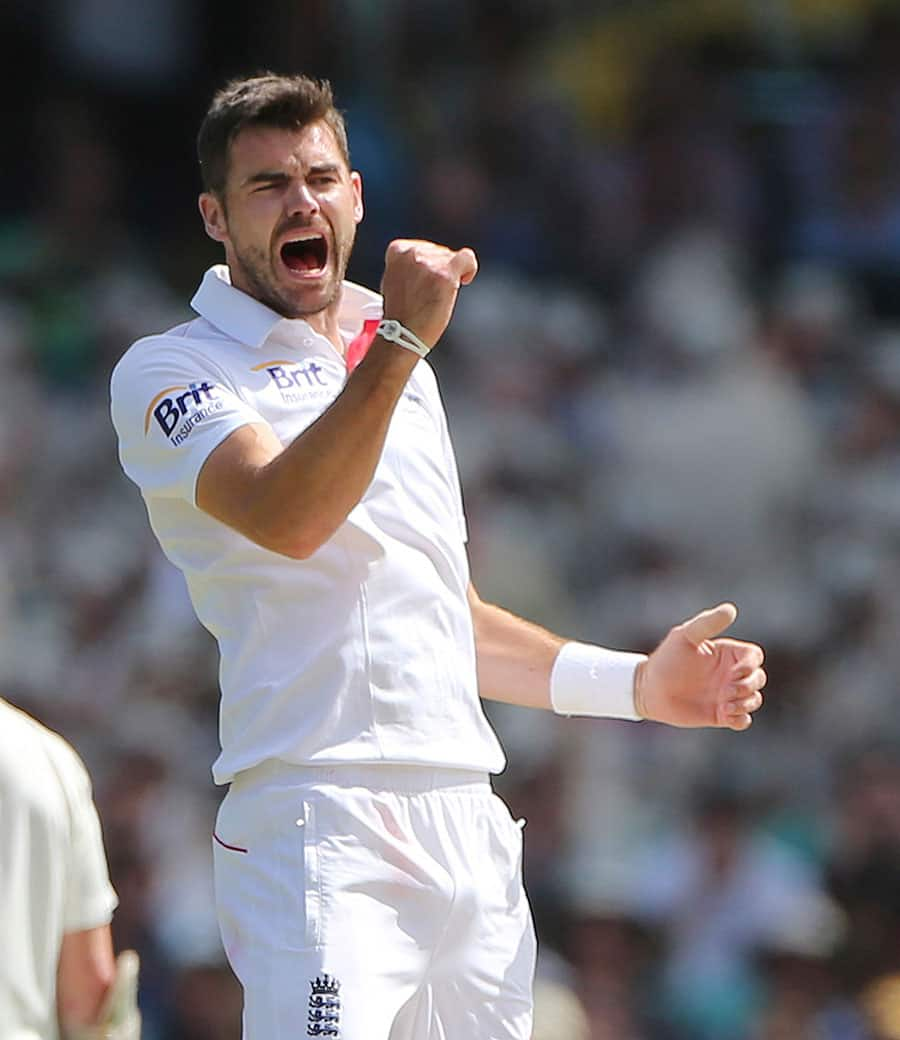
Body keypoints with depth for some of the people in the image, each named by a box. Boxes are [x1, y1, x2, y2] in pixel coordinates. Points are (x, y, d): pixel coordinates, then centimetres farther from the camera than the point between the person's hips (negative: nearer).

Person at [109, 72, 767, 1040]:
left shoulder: (401, 369, 24)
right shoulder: (170, 372, 1)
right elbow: (289, 521, -19)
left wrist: (637, 682, 24)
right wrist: (399, 340, -23)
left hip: (470, 831, 7)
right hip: (320, 826, -7)